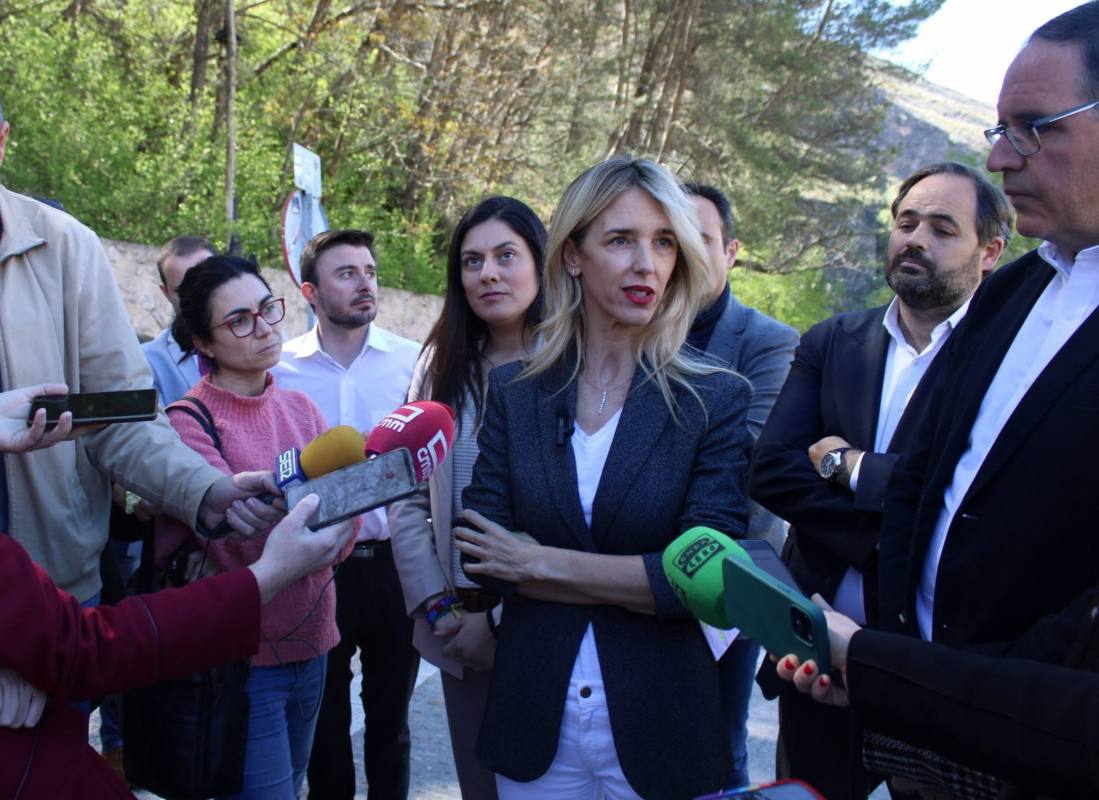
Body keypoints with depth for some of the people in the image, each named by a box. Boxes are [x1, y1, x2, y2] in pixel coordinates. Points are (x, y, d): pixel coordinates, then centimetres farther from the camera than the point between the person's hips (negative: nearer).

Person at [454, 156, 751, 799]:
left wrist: (542, 563, -12)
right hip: (533, 718, 2)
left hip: (660, 722, -1)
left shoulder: (716, 399, -7)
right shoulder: (514, 391, -1)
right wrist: (640, 583, -14)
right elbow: (481, 557, -6)